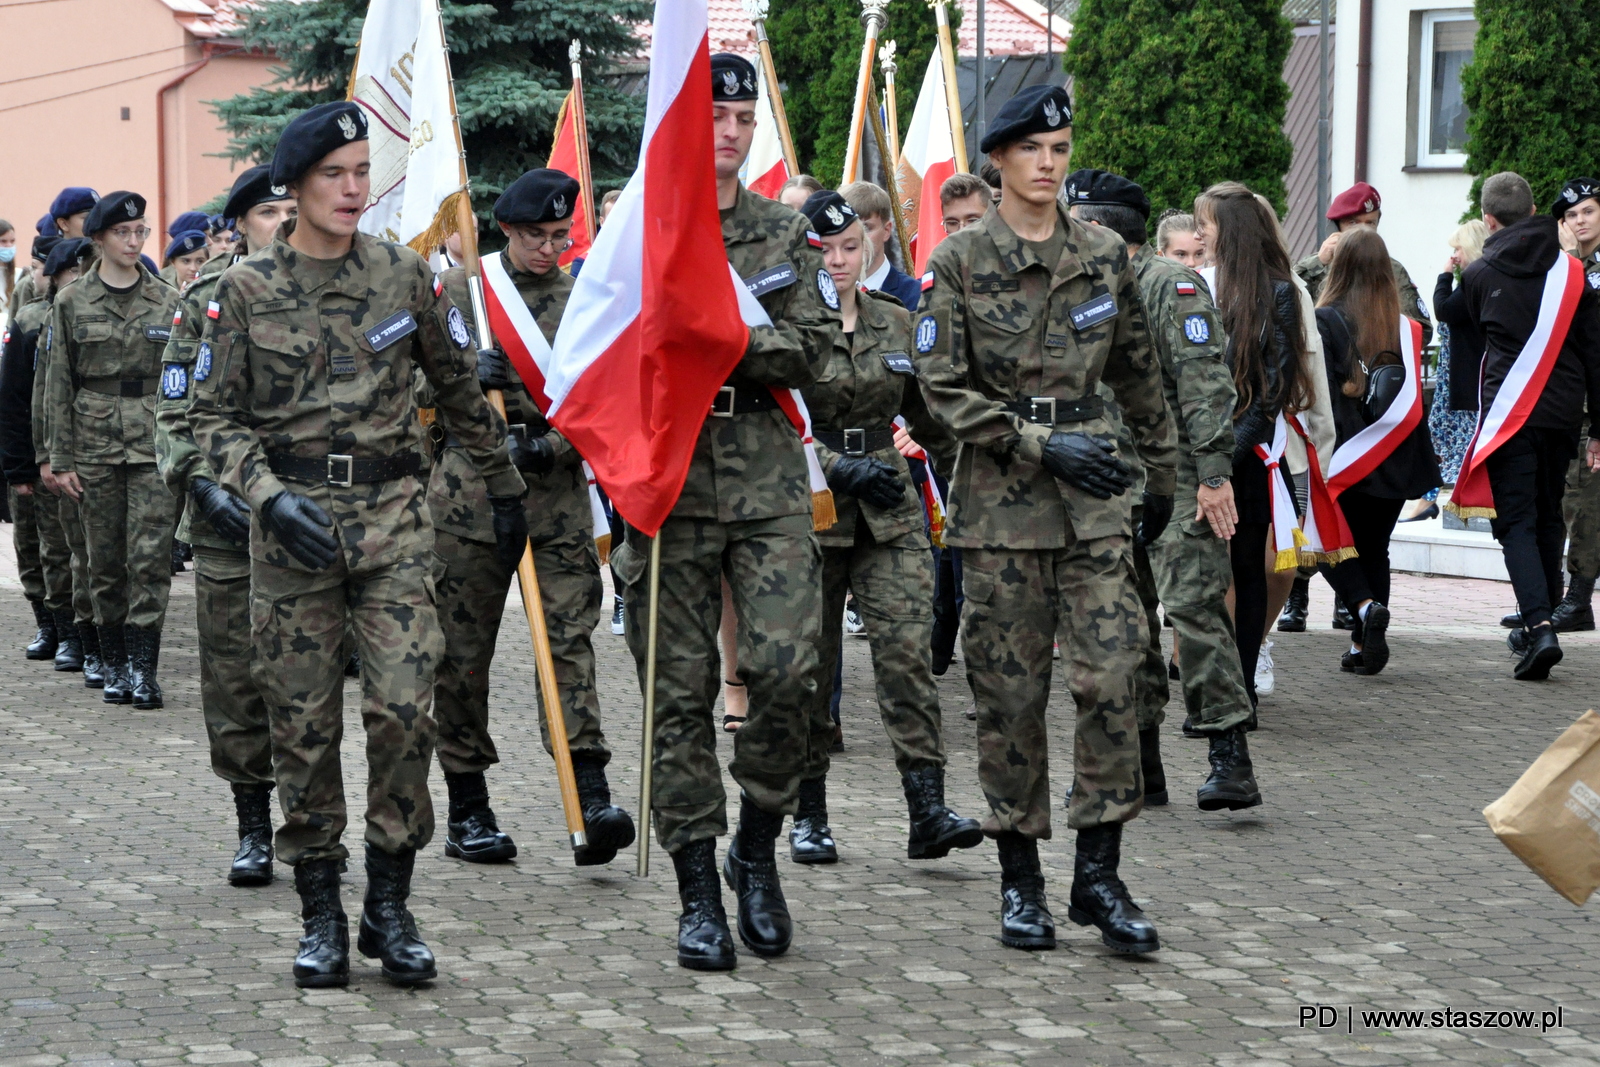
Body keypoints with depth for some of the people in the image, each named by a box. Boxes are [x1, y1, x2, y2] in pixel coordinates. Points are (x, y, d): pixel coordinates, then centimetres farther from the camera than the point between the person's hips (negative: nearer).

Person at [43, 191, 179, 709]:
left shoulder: (168, 301, 5)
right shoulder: (71, 303, 4)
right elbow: (59, 385, 4)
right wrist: (61, 458, -1)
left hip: (154, 442, 0)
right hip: (96, 443, 1)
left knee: (151, 556, -9)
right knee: (106, 560, 5)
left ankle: (143, 667, -6)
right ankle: (115, 665, 16)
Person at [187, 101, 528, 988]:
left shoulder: (403, 275, 5)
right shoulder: (247, 289, 0)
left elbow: (460, 389, 15)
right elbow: (214, 417, 0)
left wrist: (505, 488, 20)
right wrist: (272, 498, -15)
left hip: (393, 515, 1)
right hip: (291, 521, -1)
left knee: (404, 708, -9)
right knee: (304, 723, 2)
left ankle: (389, 906, 3)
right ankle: (320, 915, 12)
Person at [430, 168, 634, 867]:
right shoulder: (458, 288, 5)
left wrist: (550, 447, -13)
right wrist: (470, 376, -16)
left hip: (558, 497, 0)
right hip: (468, 494, 0)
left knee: (570, 639, -11)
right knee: (462, 652, 3)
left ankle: (592, 798, -18)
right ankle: (467, 813, 12)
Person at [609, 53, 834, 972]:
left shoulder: (787, 235, 10)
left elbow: (813, 351, -1)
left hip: (770, 488, 1)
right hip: (668, 487, -1)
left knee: (787, 669, -11)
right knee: (681, 694, 1)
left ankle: (757, 848, 12)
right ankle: (700, 891, 9)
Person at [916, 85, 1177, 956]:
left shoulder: (1104, 255, 8)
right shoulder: (960, 260, -2)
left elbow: (1138, 376, 17)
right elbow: (942, 389, -6)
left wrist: (1162, 476, 21)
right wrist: (1041, 444, -14)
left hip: (1093, 497, 3)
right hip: (999, 498, -2)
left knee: (1111, 677, -6)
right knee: (1010, 690, 1)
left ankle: (1098, 871, 1)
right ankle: (1020, 877, 11)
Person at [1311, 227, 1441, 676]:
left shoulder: (1325, 322, -10)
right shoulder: (1403, 326, 1)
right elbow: (1415, 399, 6)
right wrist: (1420, 462, 14)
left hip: (1345, 457, -4)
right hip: (1393, 462, 4)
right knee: (1374, 549, 15)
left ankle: (1366, 606, -17)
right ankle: (1362, 647, 15)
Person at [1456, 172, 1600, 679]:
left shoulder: (1479, 275, 1)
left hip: (1507, 411, -3)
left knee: (1516, 521, -5)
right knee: (1548, 518, 17)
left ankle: (1539, 624, -24)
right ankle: (1537, 627, 24)